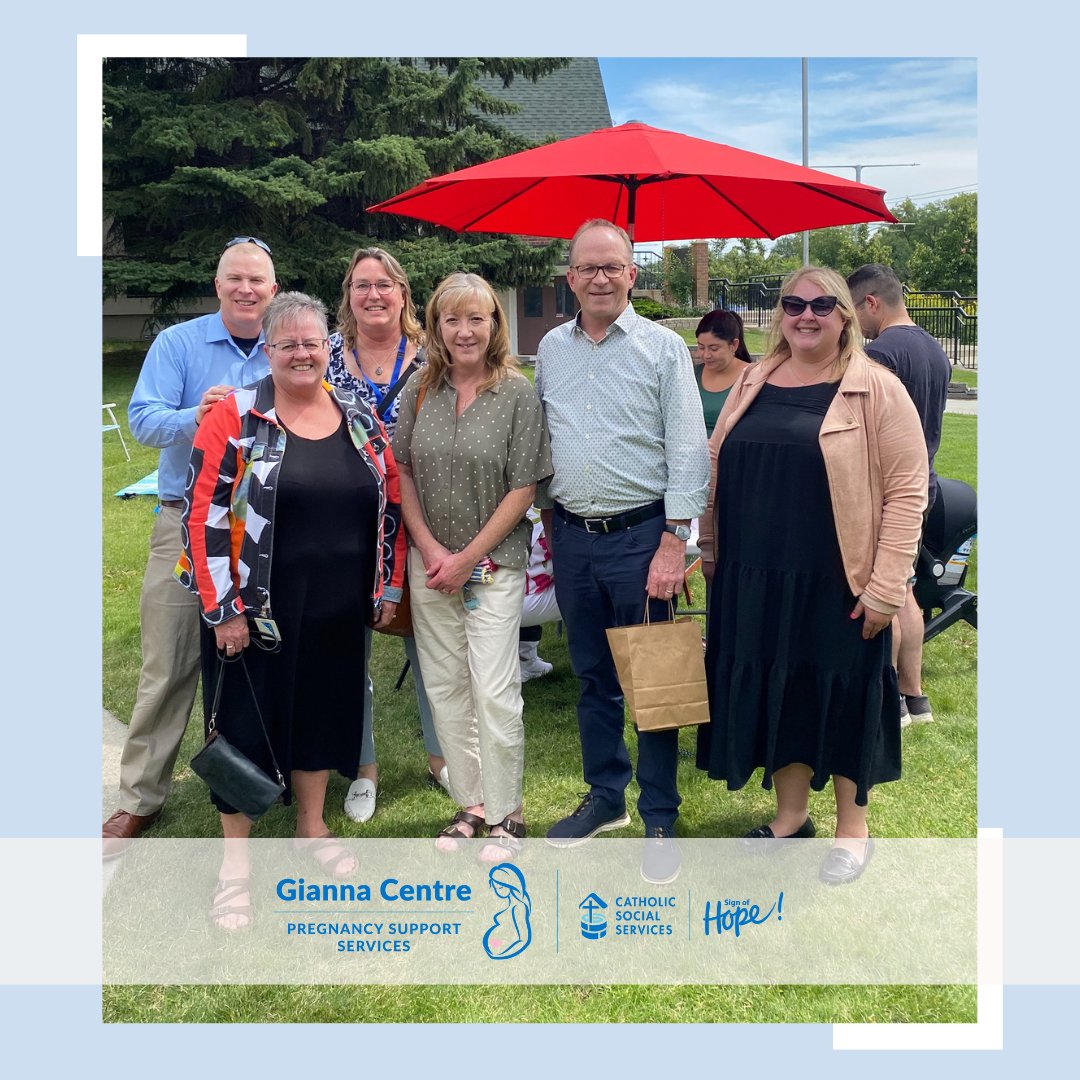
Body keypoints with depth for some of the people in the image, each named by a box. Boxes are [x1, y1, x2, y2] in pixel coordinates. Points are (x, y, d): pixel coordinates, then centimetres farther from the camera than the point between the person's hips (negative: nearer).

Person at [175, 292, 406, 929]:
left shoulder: (360, 418, 5)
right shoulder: (236, 418, -8)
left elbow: (392, 502, 11)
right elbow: (205, 517, -12)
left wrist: (389, 587, 8)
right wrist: (224, 610, -14)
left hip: (338, 611, 4)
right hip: (253, 610, -4)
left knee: (323, 711, 17)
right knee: (246, 723, 5)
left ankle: (312, 828, 38)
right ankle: (235, 864, 20)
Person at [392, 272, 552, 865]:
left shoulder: (518, 393, -7)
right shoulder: (421, 389, 4)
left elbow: (524, 488, -9)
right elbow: (401, 471, 6)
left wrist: (468, 558, -10)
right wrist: (429, 548, -6)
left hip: (494, 563, -4)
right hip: (430, 560, 4)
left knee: (494, 690, -4)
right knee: (445, 687, 9)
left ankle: (507, 811, 14)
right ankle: (471, 803, 24)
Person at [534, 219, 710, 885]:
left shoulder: (663, 347, -5)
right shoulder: (551, 350, 9)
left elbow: (688, 451, -9)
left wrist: (673, 543, -16)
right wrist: (551, 518, 13)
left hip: (640, 535, -4)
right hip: (573, 536, 4)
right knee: (593, 677, 14)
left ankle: (660, 818, 15)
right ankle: (606, 797, 30)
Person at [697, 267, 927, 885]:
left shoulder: (876, 389, -6)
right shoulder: (752, 385, 10)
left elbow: (907, 490, -10)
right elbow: (717, 469, 15)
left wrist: (885, 587, -15)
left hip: (836, 584, -5)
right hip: (755, 580, 5)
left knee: (842, 696, 7)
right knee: (773, 692, 13)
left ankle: (853, 827, 27)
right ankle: (791, 816, 32)